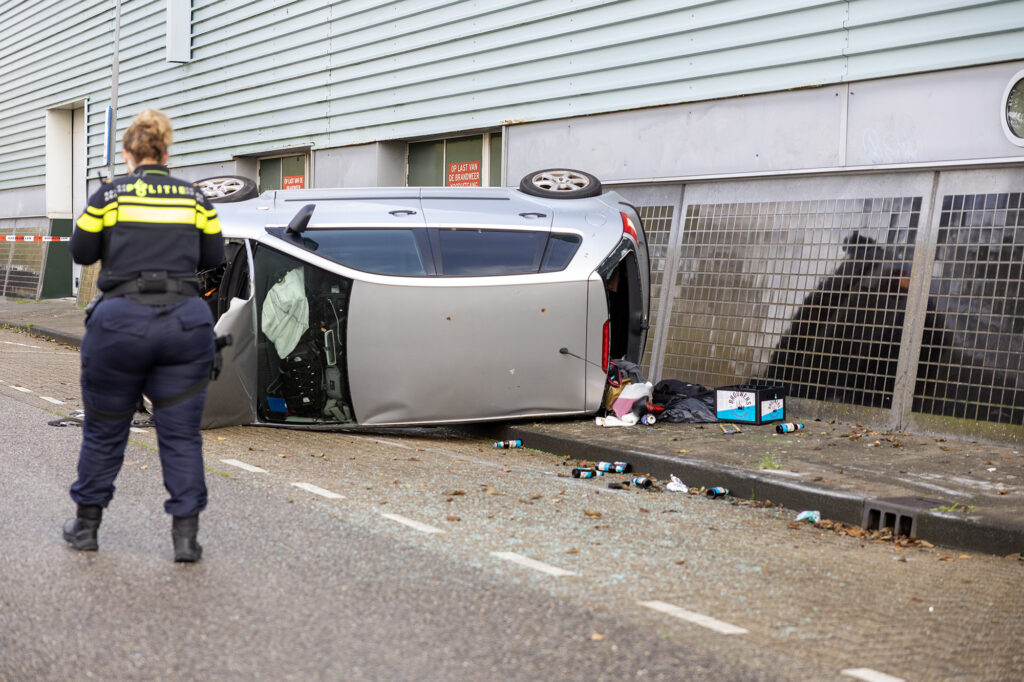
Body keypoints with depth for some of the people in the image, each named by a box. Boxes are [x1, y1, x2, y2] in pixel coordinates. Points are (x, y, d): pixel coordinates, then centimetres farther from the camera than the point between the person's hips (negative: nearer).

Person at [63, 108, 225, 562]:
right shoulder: (195, 197, 6)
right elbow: (214, 257, 12)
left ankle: (86, 525, 26)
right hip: (185, 320, 2)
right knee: (181, 432, 7)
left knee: (104, 429, 14)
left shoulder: (110, 195, -1)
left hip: (121, 320, -1)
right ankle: (186, 535, 4)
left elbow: (82, 252, 7)